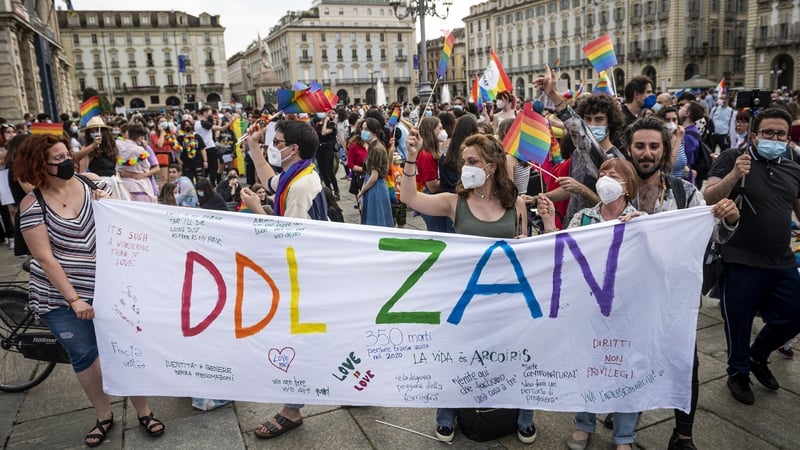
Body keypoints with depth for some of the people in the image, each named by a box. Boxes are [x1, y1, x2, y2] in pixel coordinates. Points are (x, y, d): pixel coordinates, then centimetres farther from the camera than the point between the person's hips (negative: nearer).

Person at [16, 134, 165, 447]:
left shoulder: (93, 184, -2)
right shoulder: (32, 205, -9)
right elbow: (45, 257, -11)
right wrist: (74, 298, -15)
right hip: (60, 296, -1)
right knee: (83, 356, 11)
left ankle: (144, 412, 20)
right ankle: (104, 416, 30)